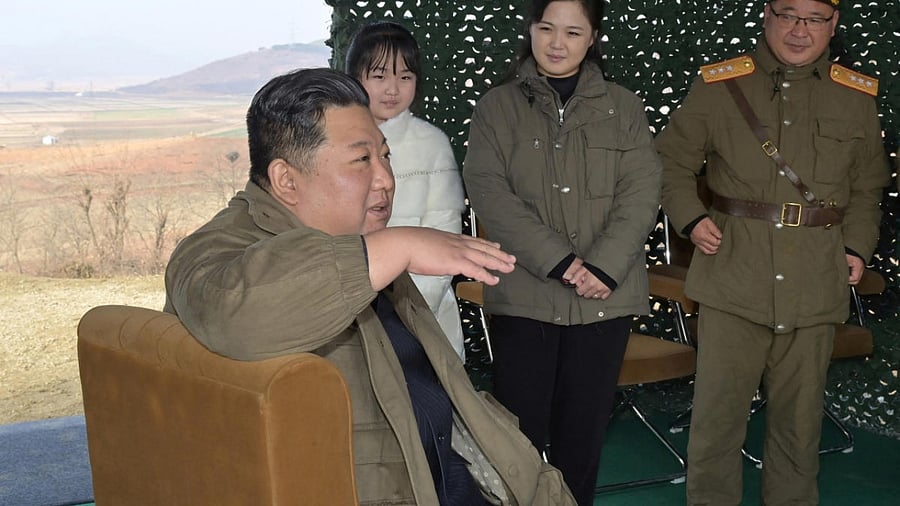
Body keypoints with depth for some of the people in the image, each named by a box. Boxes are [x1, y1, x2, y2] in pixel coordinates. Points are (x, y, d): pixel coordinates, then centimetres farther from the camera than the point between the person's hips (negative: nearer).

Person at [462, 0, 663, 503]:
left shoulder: (624, 107, 9)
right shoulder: (497, 107, 5)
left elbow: (642, 193, 0)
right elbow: (490, 193, -7)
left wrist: (604, 267, -14)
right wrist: (559, 262, -16)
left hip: (605, 297, 1)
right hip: (524, 295, -1)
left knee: (585, 428, 7)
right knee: (520, 428, 0)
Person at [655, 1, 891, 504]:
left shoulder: (858, 97, 9)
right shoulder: (718, 85, 1)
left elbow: (866, 188, 19)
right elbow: (674, 161, 10)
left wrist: (858, 247, 5)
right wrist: (691, 218, -5)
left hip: (816, 288, 2)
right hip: (733, 278, -2)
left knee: (799, 418, 11)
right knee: (717, 414, -1)